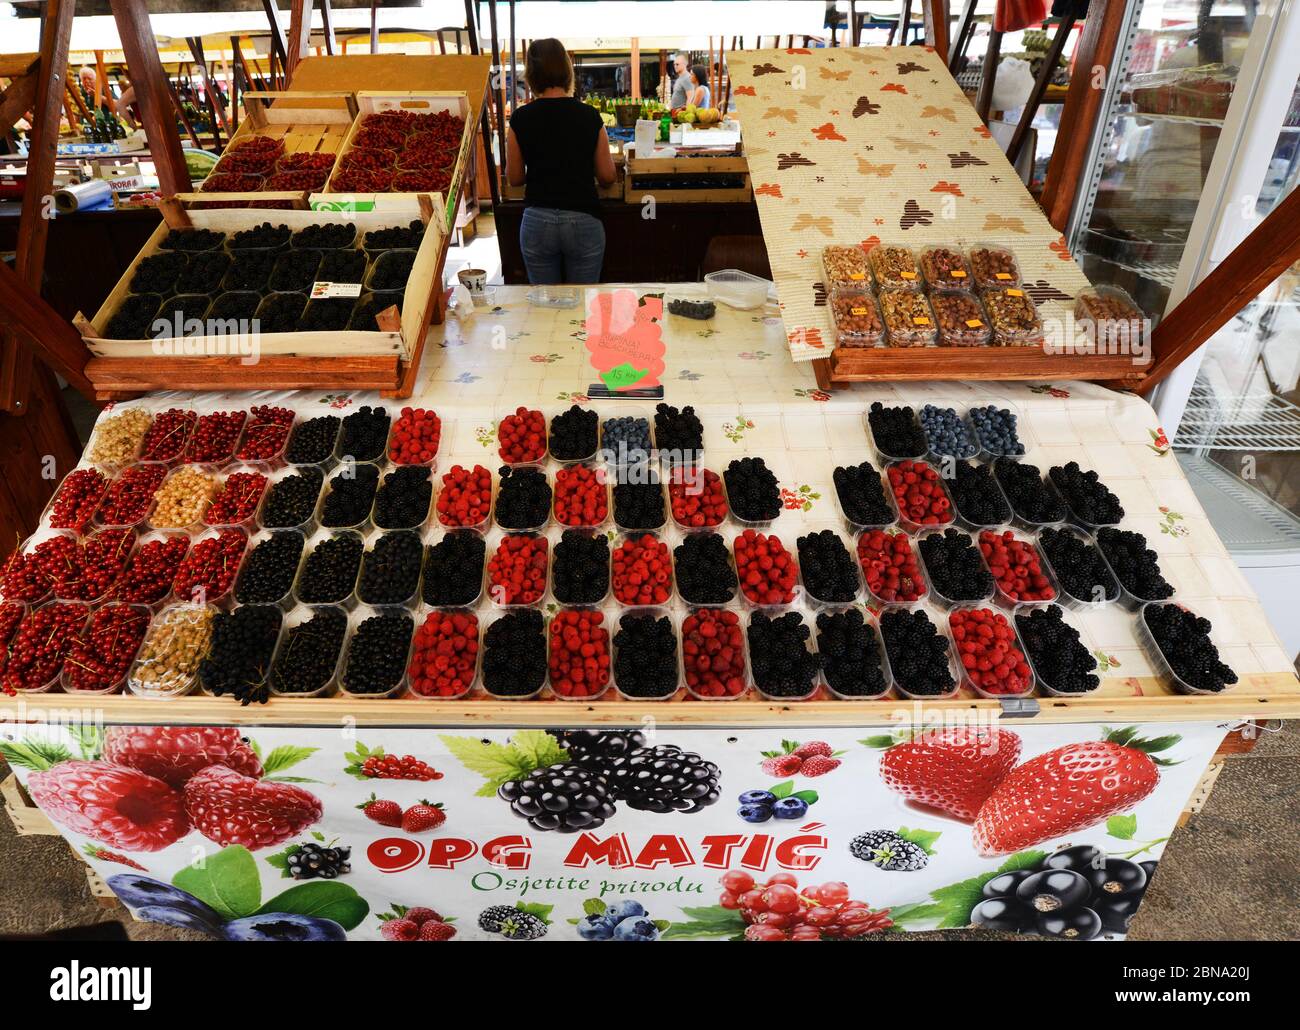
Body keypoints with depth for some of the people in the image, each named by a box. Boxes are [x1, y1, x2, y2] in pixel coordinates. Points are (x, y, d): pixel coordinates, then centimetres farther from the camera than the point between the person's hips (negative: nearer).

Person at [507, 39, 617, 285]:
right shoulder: (590, 117, -3)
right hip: (583, 221, -1)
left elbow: (514, 178, 6)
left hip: (537, 221, 1)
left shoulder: (521, 119, -2)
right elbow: (607, 177, 3)